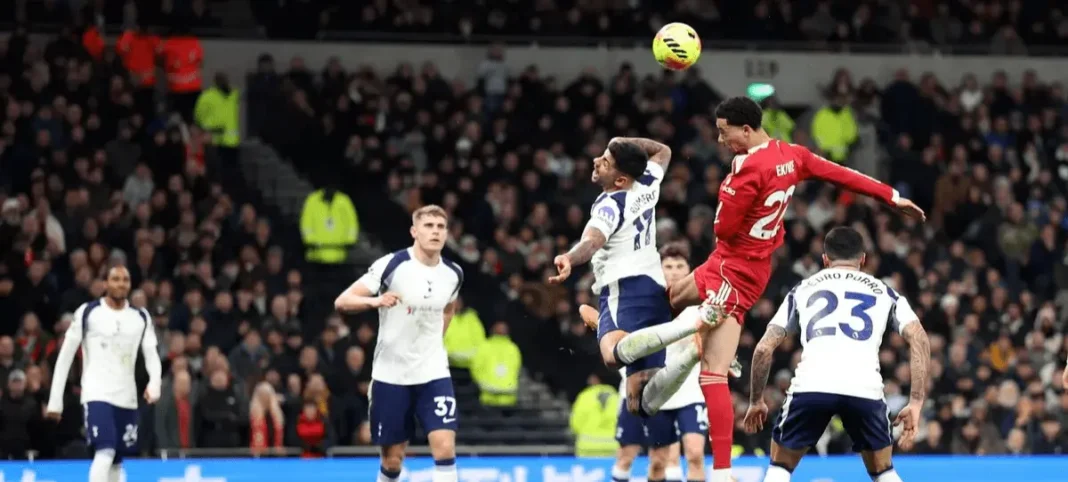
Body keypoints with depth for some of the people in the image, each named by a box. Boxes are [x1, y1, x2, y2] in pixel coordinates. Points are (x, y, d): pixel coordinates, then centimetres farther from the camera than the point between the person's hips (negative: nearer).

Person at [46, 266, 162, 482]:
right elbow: (65, 355, 2)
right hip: (97, 395, -5)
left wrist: (154, 383, -17)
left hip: (127, 399, 5)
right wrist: (55, 399, -1)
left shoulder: (141, 317, 9)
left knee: (116, 461, 9)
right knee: (105, 454, -22)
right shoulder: (88, 312, -2)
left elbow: (151, 354, 5)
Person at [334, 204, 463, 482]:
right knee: (392, 459, 5)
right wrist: (375, 300, -34)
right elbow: (342, 302, -16)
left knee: (444, 447, -14)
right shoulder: (392, 265, -13)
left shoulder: (453, 274, 1)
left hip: (433, 372, 3)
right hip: (391, 373, -3)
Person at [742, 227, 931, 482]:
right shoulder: (883, 292, 26)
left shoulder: (803, 289, 28)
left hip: (811, 384, 0)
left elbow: (764, 348, 22)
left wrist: (756, 401, 34)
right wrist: (916, 402, 8)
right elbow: (920, 340, 10)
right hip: (865, 387, 0)